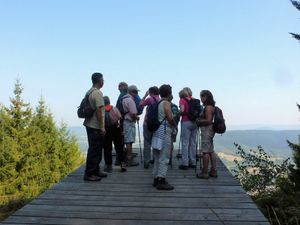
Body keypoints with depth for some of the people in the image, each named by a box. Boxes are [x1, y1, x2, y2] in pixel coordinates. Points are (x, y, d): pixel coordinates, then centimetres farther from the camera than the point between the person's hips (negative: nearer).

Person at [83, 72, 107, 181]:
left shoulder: (89, 92, 13)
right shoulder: (97, 93, -16)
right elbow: (98, 110, -21)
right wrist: (102, 127, -18)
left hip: (90, 124, 10)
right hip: (96, 126, -10)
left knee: (95, 149, 16)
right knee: (94, 150, -4)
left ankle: (95, 171, 25)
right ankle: (89, 174, 2)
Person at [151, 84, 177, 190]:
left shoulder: (158, 103, 16)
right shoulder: (166, 103, -10)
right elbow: (170, 118, -20)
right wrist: (175, 124, -3)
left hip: (157, 131, 9)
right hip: (164, 131, -9)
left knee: (157, 158, 14)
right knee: (164, 158, -6)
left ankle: (156, 178, 21)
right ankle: (161, 181, -5)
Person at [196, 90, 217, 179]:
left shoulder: (208, 107, -15)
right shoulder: (212, 107, 15)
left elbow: (208, 120, -22)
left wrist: (199, 121, -9)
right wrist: (199, 119, 12)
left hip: (206, 130, -10)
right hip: (210, 130, 10)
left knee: (205, 151, -5)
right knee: (211, 151, 13)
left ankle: (205, 172, 0)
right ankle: (214, 171, 20)